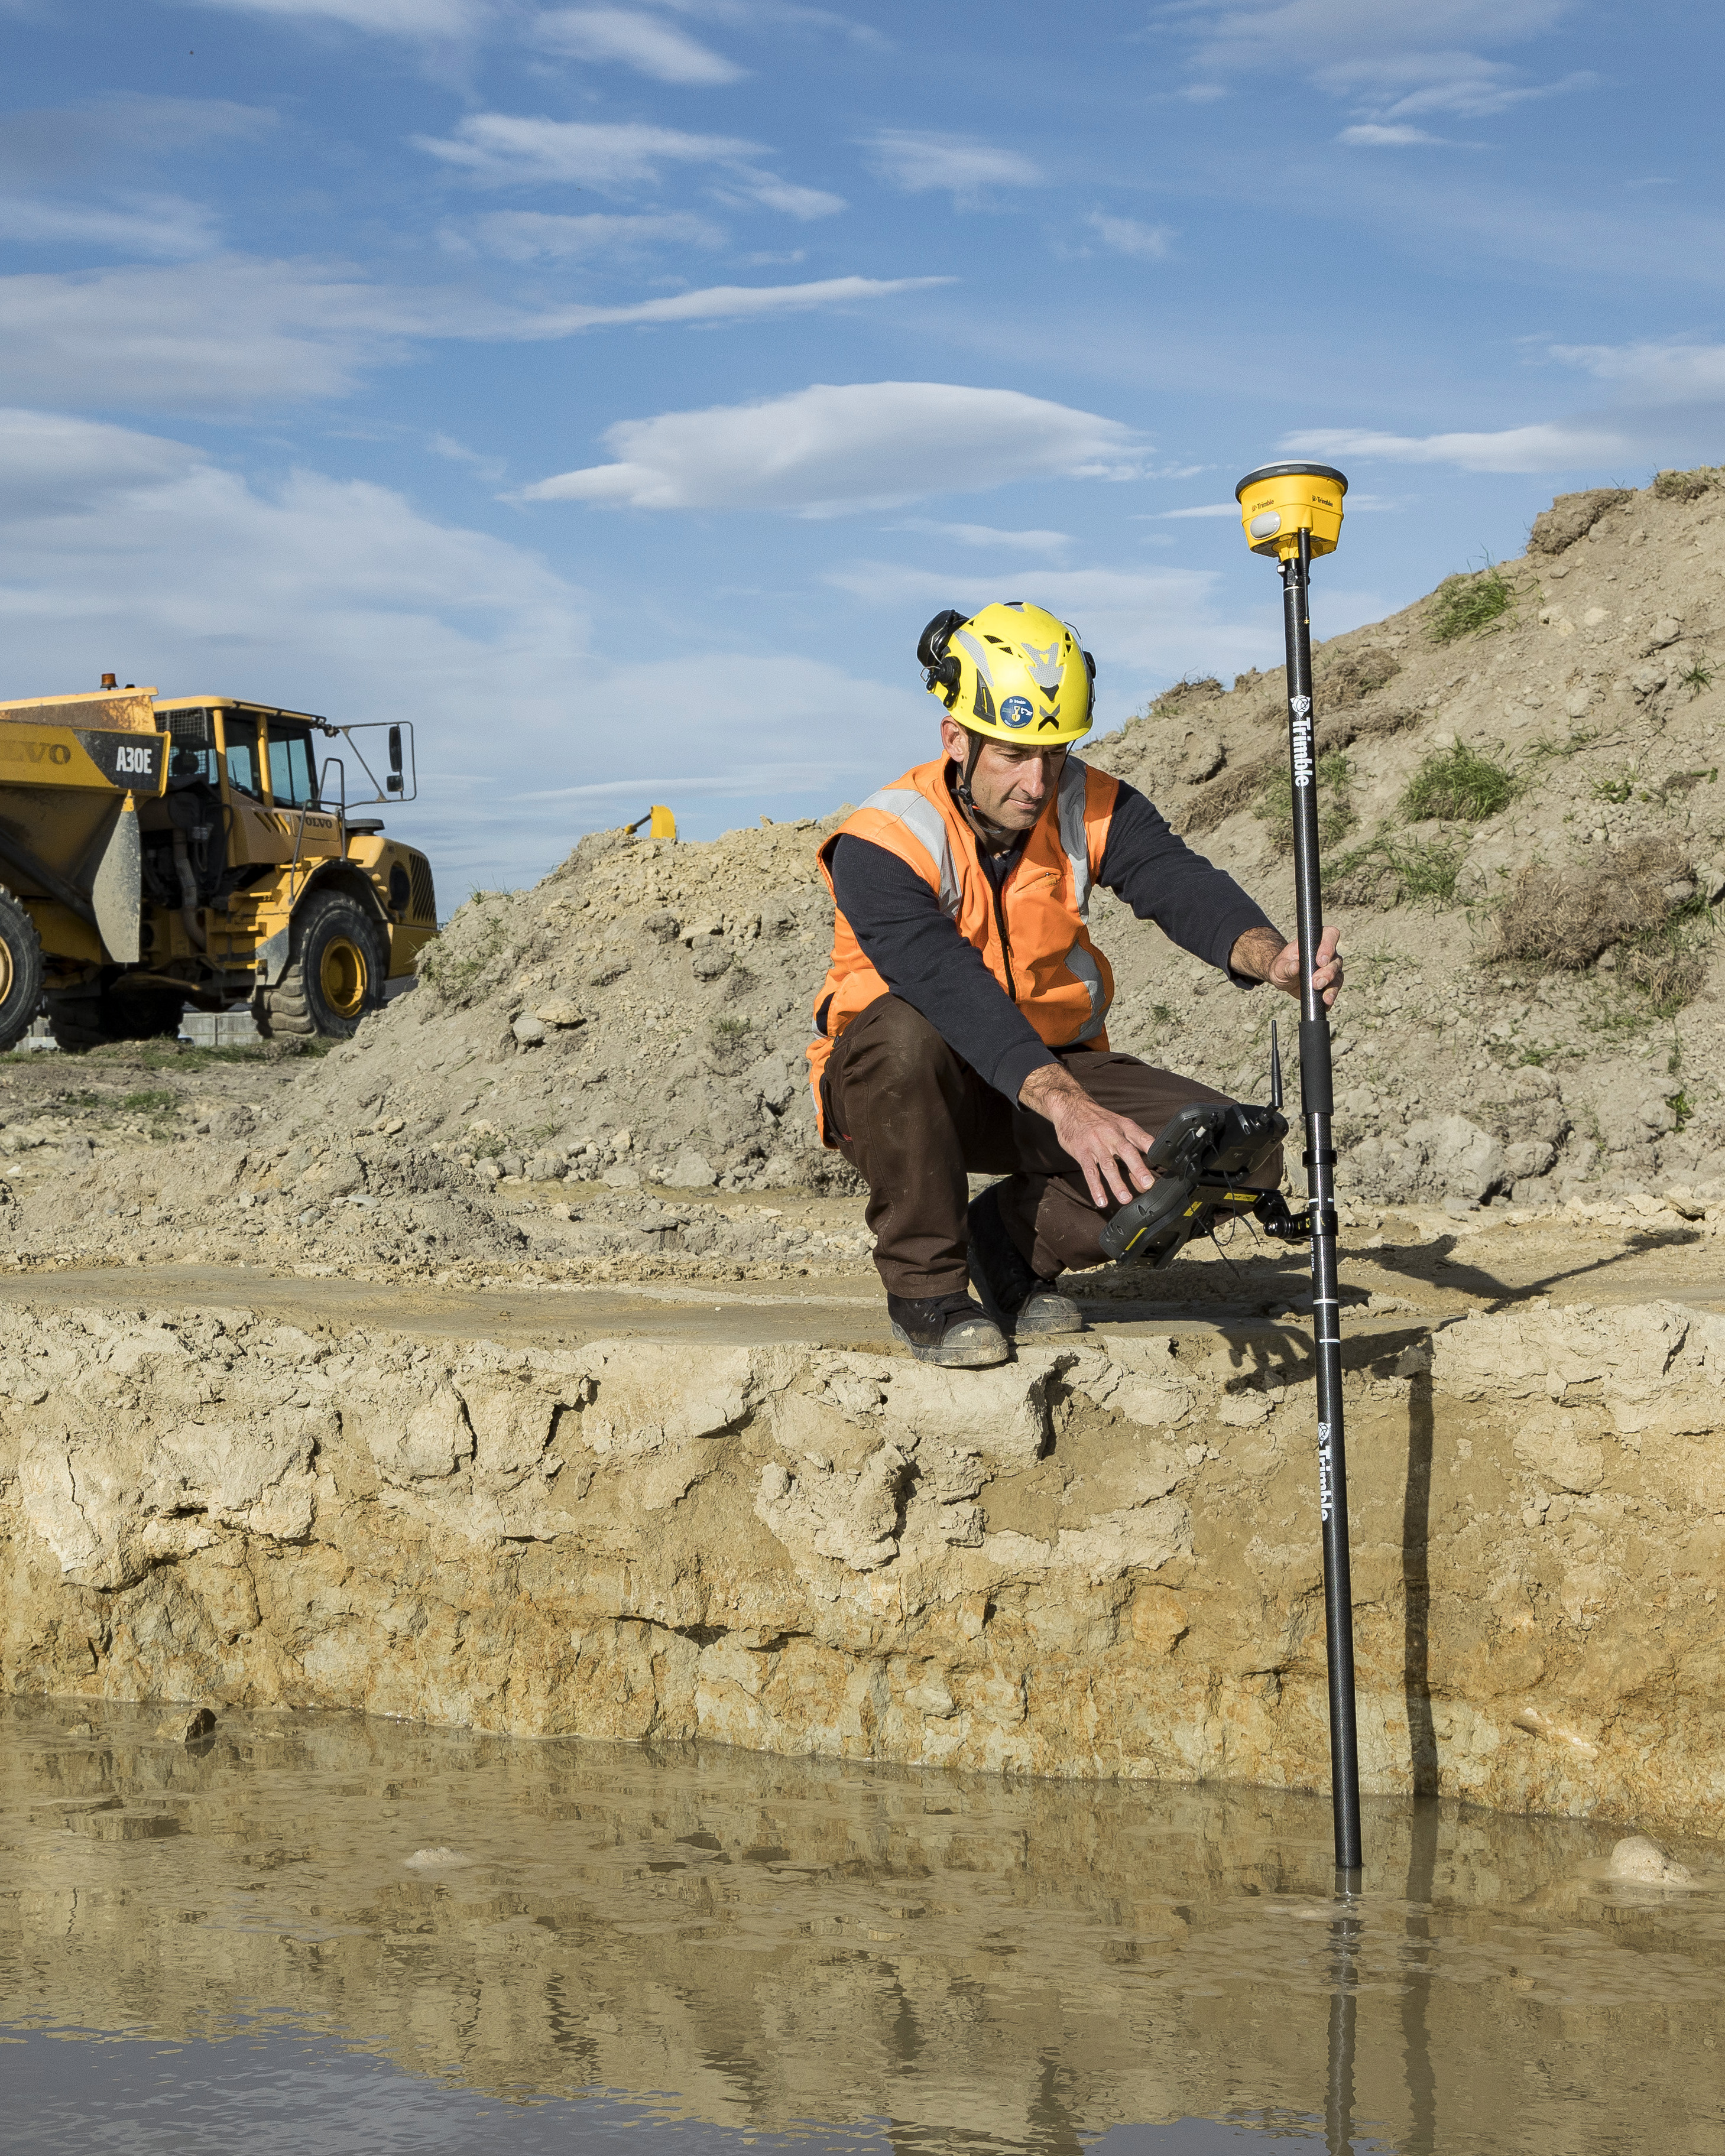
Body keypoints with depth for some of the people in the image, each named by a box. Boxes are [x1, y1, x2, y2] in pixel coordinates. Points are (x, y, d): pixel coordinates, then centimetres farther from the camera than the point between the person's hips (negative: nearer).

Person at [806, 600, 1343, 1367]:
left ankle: (1013, 1235, 4)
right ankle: (924, 1286, -19)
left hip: (1055, 1067, 4)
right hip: (892, 1090, -4)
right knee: (904, 1033, -41)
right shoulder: (882, 843, -23)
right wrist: (1067, 1105, -51)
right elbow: (953, 987, -38)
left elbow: (1177, 882, -26)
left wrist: (1269, 956, -49)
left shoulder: (1090, 809, -8)